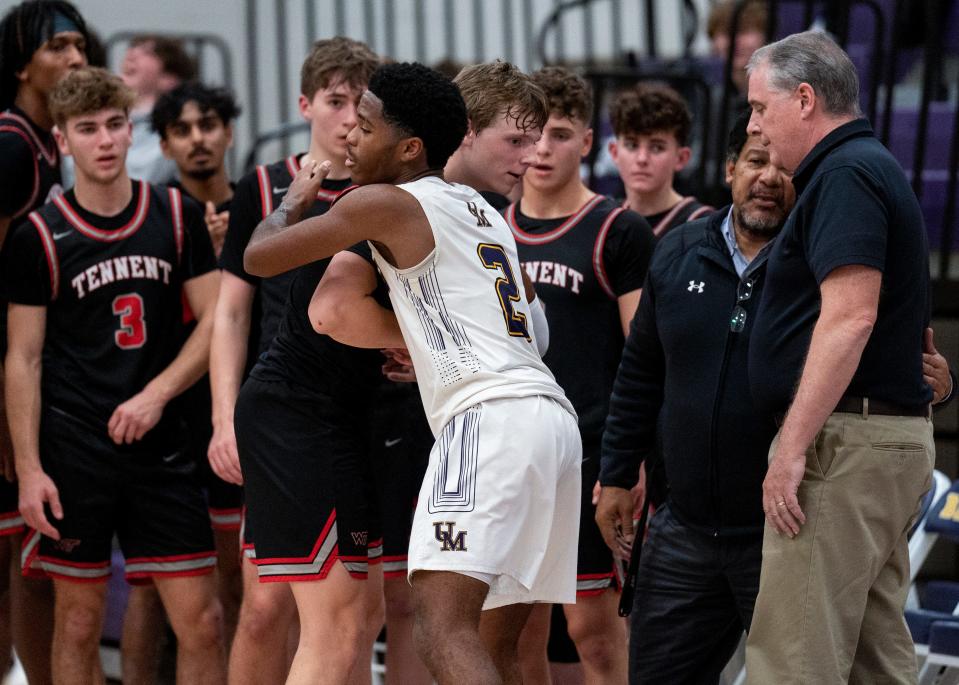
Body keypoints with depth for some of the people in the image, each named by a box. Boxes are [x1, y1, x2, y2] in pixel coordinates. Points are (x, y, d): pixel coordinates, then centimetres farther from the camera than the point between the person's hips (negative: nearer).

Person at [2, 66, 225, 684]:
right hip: (73, 452, -2)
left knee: (201, 621, -2)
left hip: (159, 443, 2)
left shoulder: (178, 217, 5)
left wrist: (157, 392, -9)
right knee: (80, 624, 3)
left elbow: (215, 321, 6)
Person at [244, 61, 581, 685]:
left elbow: (260, 257, 7)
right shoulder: (484, 213, 25)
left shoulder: (387, 204, 0)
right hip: (554, 417, 9)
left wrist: (293, 200, 25)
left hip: (490, 417, -9)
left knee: (441, 621, -20)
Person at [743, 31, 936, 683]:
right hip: (899, 434, 11)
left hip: (844, 439, -11)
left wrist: (792, 448, -23)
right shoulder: (877, 169, 21)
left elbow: (850, 317, -22)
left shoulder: (846, 176, -12)